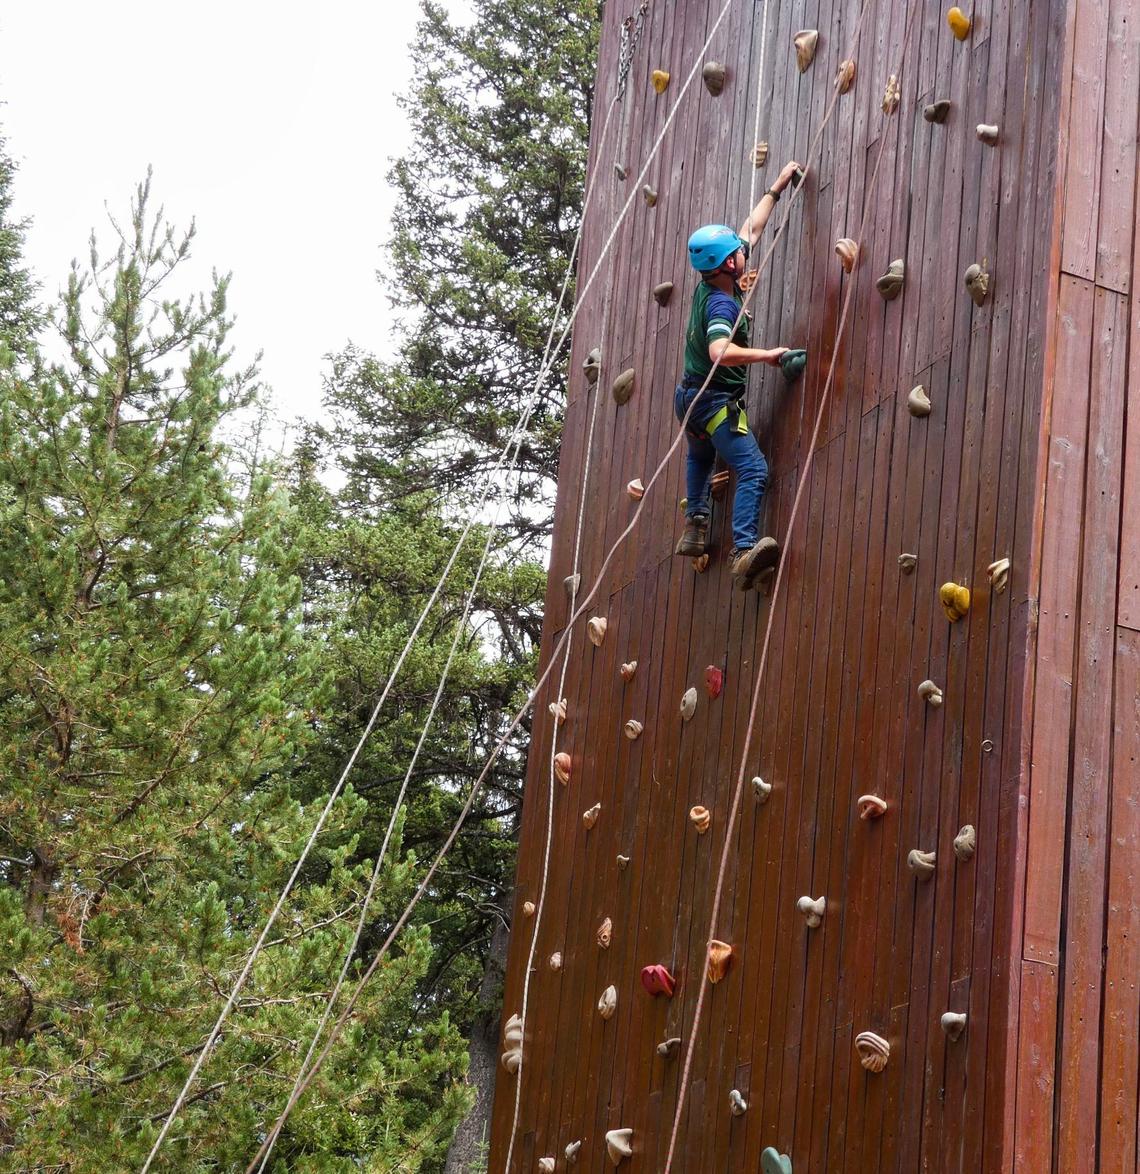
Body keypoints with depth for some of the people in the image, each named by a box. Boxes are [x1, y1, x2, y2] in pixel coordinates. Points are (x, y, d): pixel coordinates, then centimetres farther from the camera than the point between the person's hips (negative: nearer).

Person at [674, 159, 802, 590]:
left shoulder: (709, 284, 3)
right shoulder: (722, 303, -22)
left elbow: (752, 228, 14)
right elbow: (720, 352, -39)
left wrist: (776, 188, 19)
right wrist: (767, 355, -28)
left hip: (692, 395, 10)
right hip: (717, 402, -10)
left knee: (700, 457, 36)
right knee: (753, 470, -20)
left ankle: (694, 528, 38)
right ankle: (745, 550, -34)